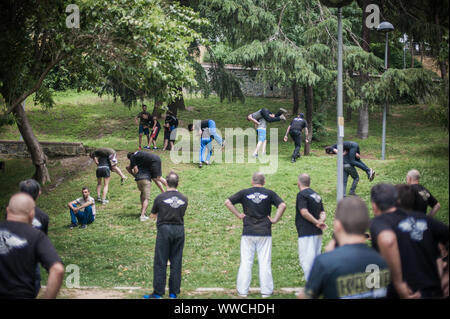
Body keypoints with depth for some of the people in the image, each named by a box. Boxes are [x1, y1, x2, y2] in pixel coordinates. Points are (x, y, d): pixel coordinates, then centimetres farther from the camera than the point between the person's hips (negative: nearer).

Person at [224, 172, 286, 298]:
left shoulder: (244, 193, 3)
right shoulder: (269, 193, 2)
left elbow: (228, 202, -3)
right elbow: (282, 205, -8)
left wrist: (238, 215, 0)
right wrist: (275, 219, -3)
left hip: (248, 232, 0)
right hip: (265, 232, 0)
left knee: (245, 263, 4)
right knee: (265, 263, 4)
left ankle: (242, 291, 5)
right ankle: (266, 291, 7)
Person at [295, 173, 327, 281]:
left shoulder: (302, 194, -8)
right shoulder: (316, 195, 17)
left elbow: (304, 212, -19)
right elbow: (322, 212, 12)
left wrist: (317, 222, -13)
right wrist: (320, 221, -7)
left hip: (306, 233, -8)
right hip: (317, 232, 8)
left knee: (306, 259, -8)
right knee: (316, 258, 15)